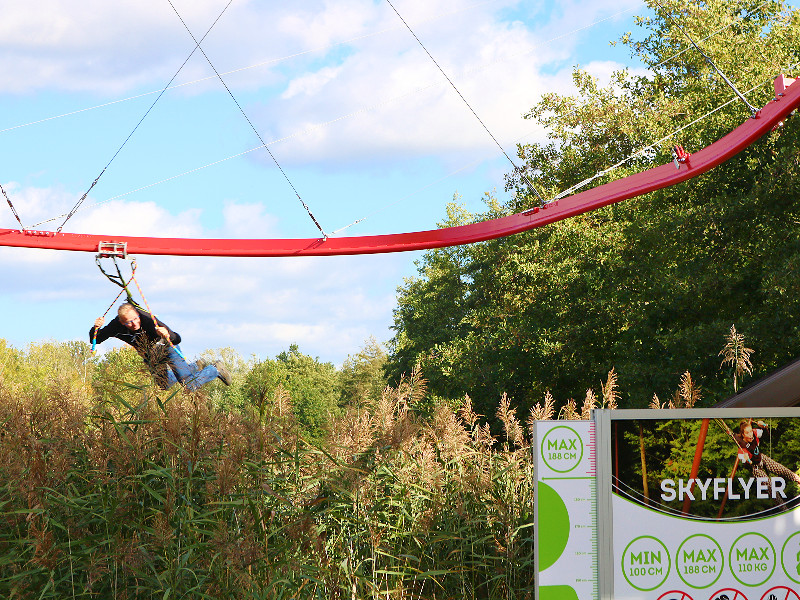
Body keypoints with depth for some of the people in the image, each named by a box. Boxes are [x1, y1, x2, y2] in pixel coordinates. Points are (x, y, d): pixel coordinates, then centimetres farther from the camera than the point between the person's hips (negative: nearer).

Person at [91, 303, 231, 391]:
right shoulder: (117, 326, -27)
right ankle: (196, 367, 42)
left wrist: (168, 335, -63)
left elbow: (177, 339, -40)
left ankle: (216, 369, 13)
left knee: (191, 386, -14)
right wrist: (96, 328, -38)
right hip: (149, 357, 5)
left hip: (167, 348, -5)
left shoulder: (148, 320, -39)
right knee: (166, 386, 22)